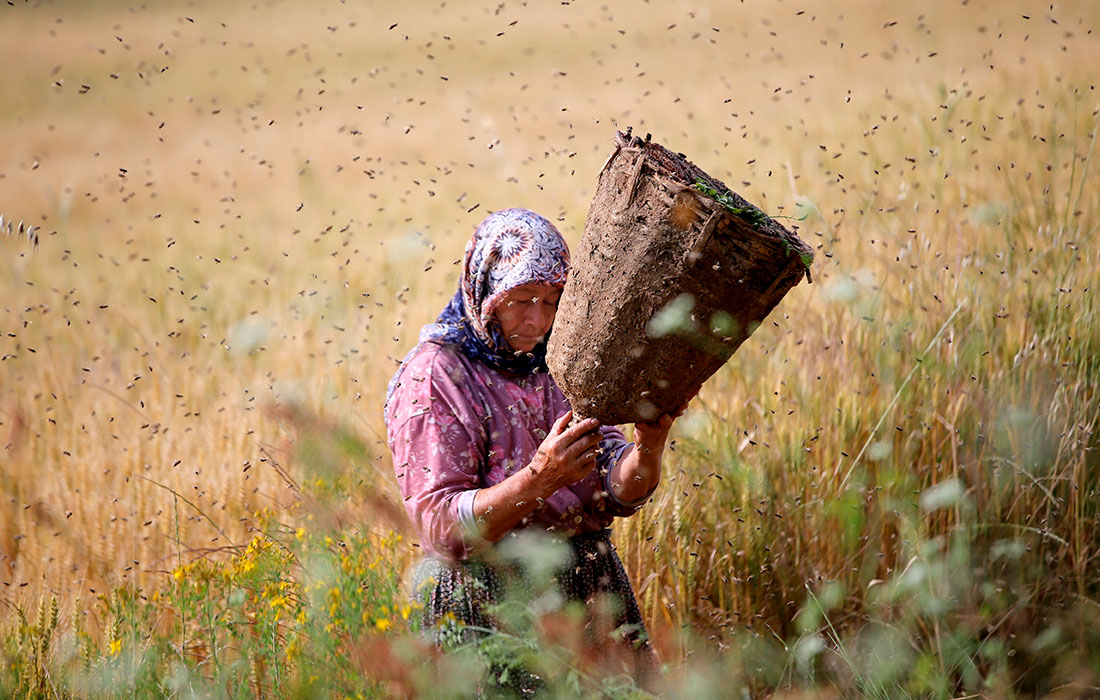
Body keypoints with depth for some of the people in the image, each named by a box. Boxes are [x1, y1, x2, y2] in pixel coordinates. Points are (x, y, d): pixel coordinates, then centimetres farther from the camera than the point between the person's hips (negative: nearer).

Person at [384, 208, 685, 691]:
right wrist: (538, 480, -28)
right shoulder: (432, 377, -7)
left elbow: (618, 493, 4)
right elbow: (440, 528, -16)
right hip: (489, 605, -5)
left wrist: (648, 448, -18)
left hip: (591, 592, 5)